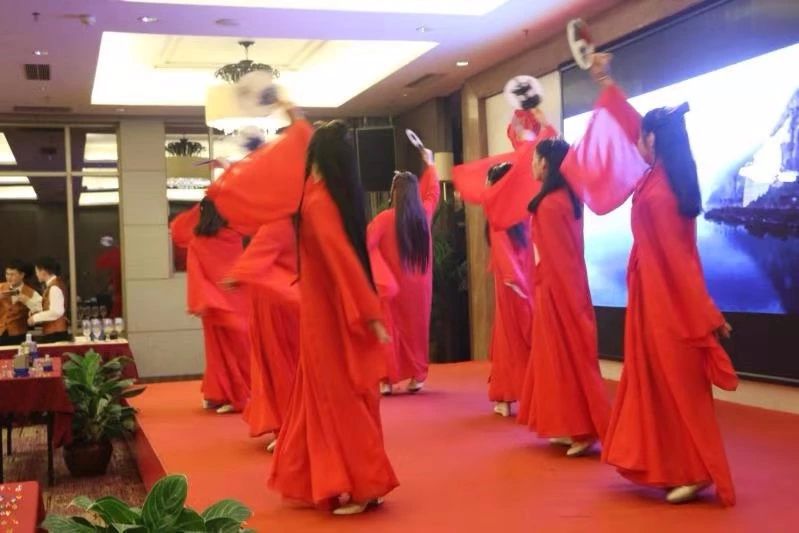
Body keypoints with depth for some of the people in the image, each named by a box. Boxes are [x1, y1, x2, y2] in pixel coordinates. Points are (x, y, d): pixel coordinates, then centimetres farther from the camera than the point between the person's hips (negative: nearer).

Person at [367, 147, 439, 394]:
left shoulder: (385, 218, -14)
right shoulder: (424, 213, 0)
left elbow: (364, 244, -17)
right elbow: (433, 191, 19)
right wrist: (430, 164, 31)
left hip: (393, 285, -3)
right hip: (419, 285, 4)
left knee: (390, 329, 3)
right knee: (416, 327, 12)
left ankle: (387, 378, 1)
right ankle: (417, 376, 15)